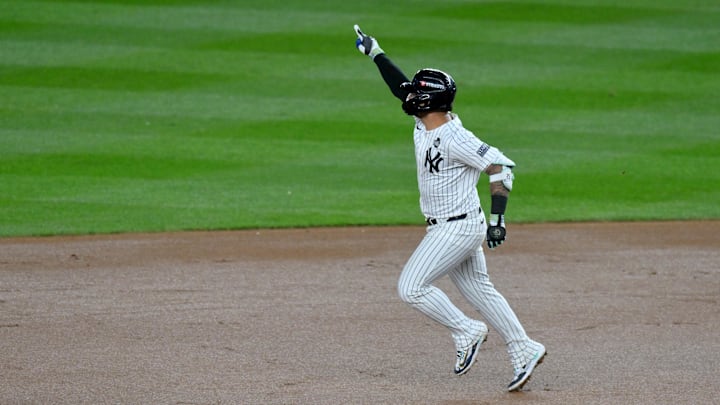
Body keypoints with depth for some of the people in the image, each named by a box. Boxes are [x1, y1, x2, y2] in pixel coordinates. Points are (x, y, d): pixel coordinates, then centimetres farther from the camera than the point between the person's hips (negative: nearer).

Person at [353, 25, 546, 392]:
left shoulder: (454, 138, -22)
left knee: (411, 287, -11)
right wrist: (375, 53, 20)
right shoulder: (424, 123, 3)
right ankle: (524, 352, 16)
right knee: (479, 291, 13)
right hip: (446, 228, 9)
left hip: (459, 228, -9)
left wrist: (497, 217, -26)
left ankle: (466, 332, 0)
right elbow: (402, 88, 18)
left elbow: (501, 166, -23)